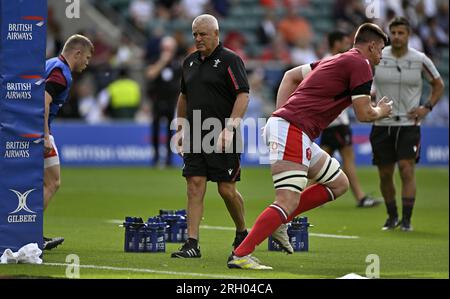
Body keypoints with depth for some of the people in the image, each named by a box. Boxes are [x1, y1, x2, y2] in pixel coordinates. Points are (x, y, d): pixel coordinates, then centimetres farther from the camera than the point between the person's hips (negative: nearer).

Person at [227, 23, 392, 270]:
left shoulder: (336, 60, 24)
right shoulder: (360, 65, -4)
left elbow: (291, 75, 29)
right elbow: (364, 114, -5)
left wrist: (280, 114, 19)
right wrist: (381, 111, 17)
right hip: (292, 130, -10)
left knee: (339, 183, 17)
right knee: (289, 202, -16)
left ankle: (278, 221, 12)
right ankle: (239, 255, -21)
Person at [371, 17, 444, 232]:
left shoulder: (420, 60, -2)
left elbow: (438, 85, 13)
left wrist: (427, 107, 0)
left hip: (409, 124, -1)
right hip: (382, 124, 1)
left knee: (407, 170, -14)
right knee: (385, 174, 6)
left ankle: (406, 220, -10)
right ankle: (392, 217, 24)